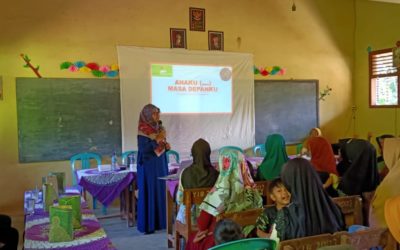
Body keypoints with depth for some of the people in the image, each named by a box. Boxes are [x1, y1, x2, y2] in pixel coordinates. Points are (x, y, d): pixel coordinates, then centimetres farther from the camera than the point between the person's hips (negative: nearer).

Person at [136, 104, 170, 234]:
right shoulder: (143, 131, -14)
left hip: (160, 165, 8)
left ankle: (160, 221, 22)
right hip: (148, 166, -8)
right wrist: (158, 139, -20)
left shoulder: (158, 127, 9)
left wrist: (166, 145, -3)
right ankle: (147, 224, 7)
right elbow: (143, 149, -22)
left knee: (161, 192, 11)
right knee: (149, 194, -2)